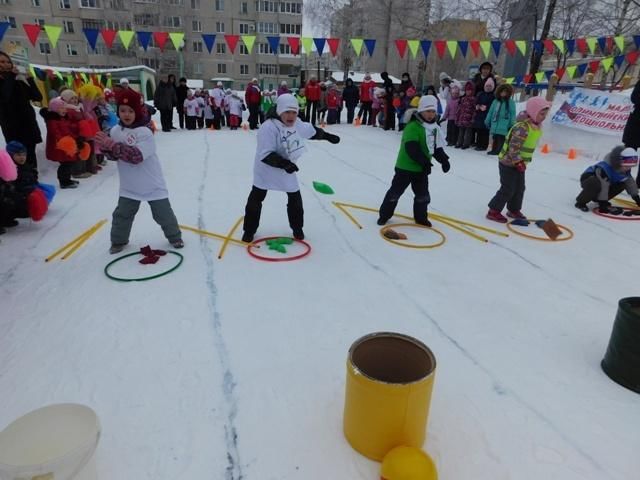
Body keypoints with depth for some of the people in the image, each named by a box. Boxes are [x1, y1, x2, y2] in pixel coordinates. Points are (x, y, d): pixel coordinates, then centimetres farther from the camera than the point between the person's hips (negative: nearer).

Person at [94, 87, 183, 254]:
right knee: (122, 215, 11)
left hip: (152, 185, -5)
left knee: (164, 214, 6)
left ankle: (175, 237, 27)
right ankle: (118, 241, 31)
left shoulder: (145, 132, -20)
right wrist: (105, 148, -20)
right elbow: (114, 155, 2)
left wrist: (112, 145, -34)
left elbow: (136, 155, -31)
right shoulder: (116, 130, -1)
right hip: (129, 185, 5)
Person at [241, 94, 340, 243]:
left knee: (295, 197, 9)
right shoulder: (268, 127, -29)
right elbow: (265, 155, -32)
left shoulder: (296, 123, -8)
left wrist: (327, 136, 23)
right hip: (266, 169, -5)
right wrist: (284, 164, -41)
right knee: (256, 199, 2)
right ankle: (249, 230, 17)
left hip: (287, 168, 6)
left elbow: (311, 131, 13)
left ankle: (297, 228, 28)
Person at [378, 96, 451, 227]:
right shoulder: (413, 126, -20)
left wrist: (443, 159, -2)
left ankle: (421, 217, 31)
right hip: (405, 166, -7)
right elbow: (412, 148, -29)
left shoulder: (434, 127, 7)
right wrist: (425, 162, -29)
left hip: (421, 168, 7)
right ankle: (384, 214, 19)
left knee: (423, 195, 13)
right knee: (396, 191, 4)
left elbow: (437, 146, 13)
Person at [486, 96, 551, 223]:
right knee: (508, 189, -5)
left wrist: (522, 162, 14)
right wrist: (519, 162, -25)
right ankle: (494, 211, 6)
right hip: (508, 163, -9)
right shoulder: (522, 127, -25)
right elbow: (513, 148, -28)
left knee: (520, 188, 16)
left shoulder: (536, 127, 7)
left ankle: (514, 210, 31)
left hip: (519, 163, 9)